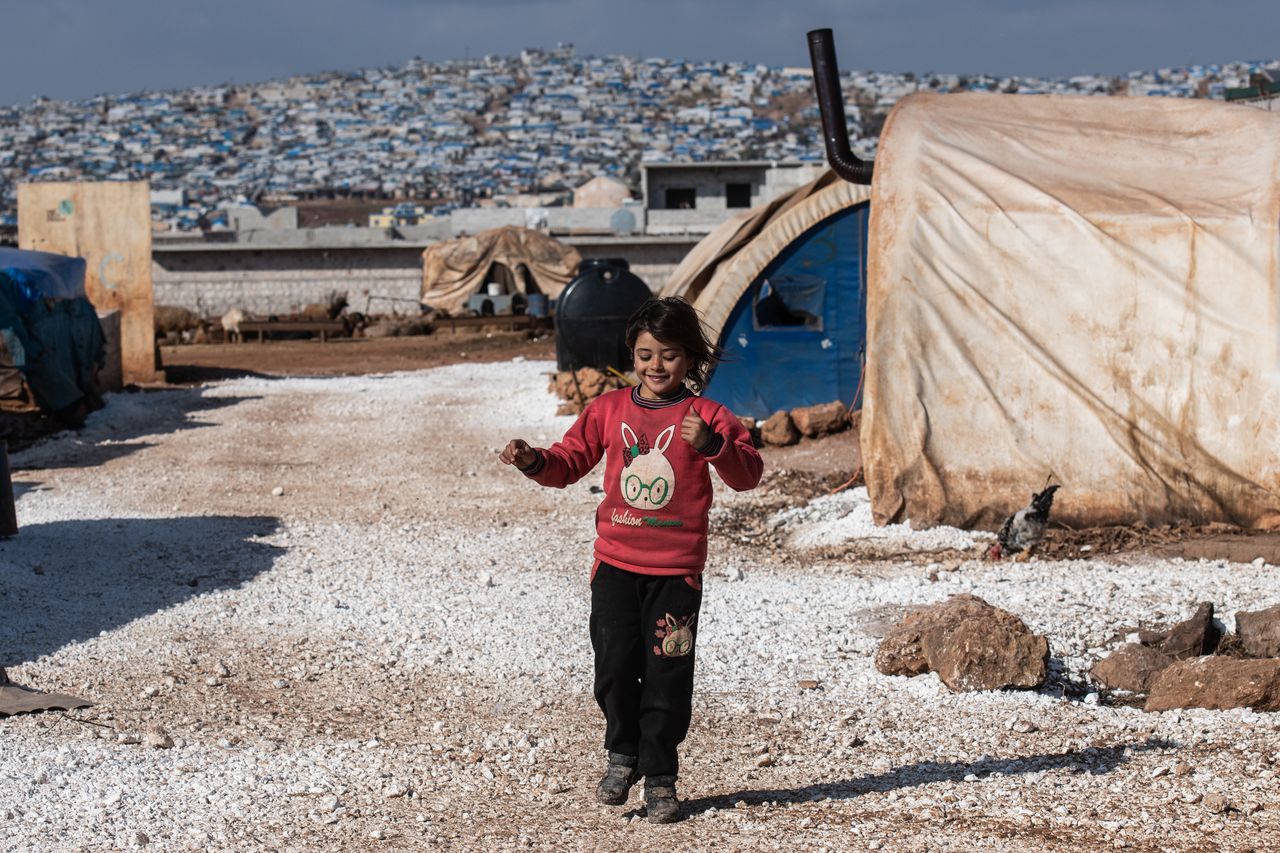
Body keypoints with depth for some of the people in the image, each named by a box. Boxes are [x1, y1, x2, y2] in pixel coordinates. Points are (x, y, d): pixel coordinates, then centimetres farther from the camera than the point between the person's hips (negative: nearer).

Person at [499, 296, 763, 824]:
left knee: (667, 677, 2)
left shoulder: (704, 415, -1)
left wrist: (712, 444, -27)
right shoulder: (609, 410, 7)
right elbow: (570, 462, 12)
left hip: (676, 569, -2)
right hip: (615, 562, 2)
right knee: (614, 666, -2)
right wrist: (534, 461, -8)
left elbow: (747, 475, -9)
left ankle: (660, 778, 15)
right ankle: (623, 754, 22)